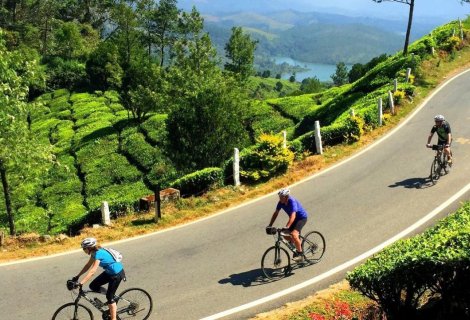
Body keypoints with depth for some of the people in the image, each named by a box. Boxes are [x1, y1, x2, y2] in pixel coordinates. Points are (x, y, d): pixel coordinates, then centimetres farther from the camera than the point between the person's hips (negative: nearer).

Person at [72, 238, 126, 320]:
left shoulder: (98, 253, -27)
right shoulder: (95, 252, 0)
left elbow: (92, 271, -32)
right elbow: (88, 266, 9)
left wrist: (80, 283, -33)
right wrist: (77, 276, 7)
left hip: (117, 273, -9)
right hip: (109, 272, 9)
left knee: (109, 296, -1)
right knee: (93, 286, 4)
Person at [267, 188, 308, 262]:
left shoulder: (292, 201, -32)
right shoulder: (281, 202, -12)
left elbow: (293, 215, -42)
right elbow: (276, 213, -4)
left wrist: (287, 227, -53)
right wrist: (270, 225, -10)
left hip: (302, 217, -8)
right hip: (294, 219, 8)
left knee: (294, 234, -26)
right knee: (286, 235, 0)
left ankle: (300, 254, -10)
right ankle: (298, 245, 25)